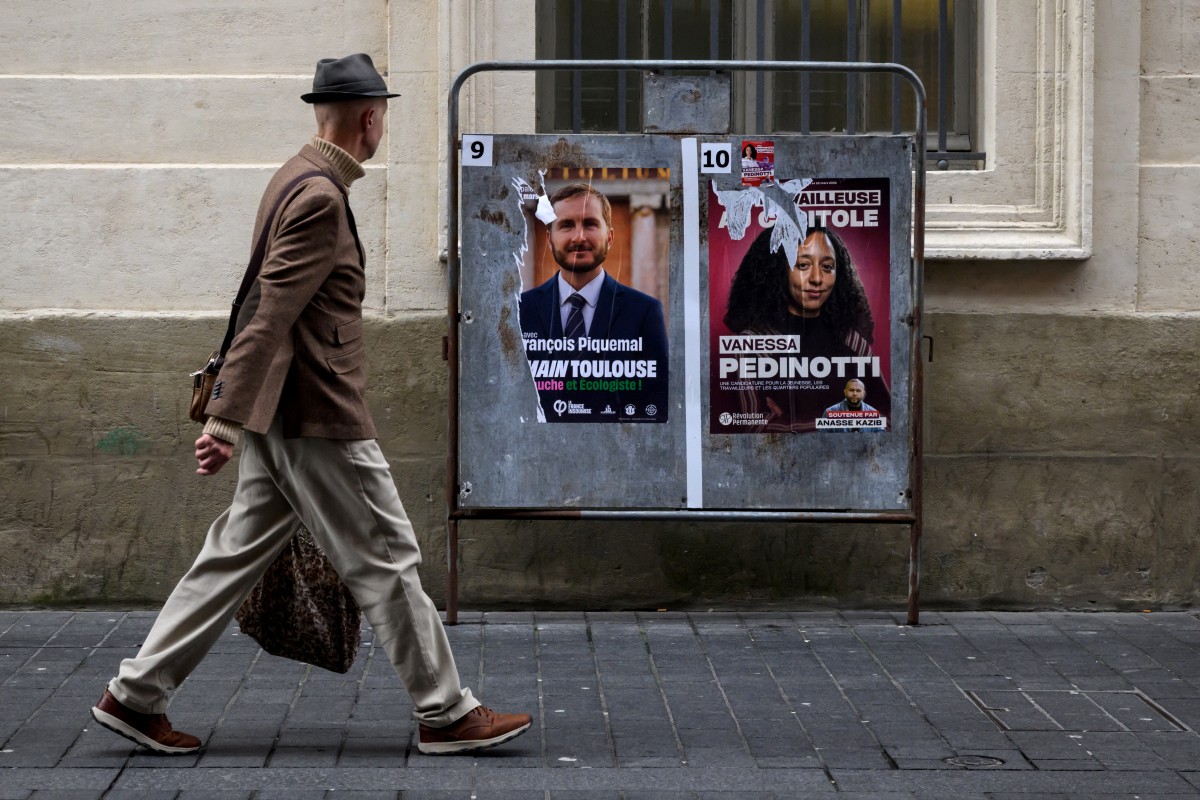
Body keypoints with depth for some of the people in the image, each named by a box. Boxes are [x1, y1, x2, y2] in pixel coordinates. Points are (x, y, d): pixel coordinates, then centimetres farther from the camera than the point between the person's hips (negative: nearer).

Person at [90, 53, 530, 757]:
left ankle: (136, 696, 14)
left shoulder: (297, 179, 14)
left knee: (239, 553, 11)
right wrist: (227, 421, -26)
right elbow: (271, 314, -23)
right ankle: (446, 714, 9)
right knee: (387, 561, 0)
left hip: (284, 416, 10)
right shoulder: (321, 197, -18)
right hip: (318, 415, -10)